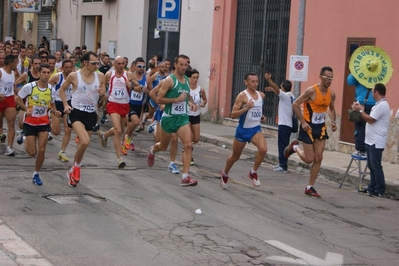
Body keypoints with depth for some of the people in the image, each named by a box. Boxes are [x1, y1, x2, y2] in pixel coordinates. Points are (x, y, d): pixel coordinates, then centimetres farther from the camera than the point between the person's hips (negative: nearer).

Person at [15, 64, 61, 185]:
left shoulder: (51, 89, -2)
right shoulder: (29, 86, -14)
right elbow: (17, 99, -4)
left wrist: (55, 111, -6)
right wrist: (26, 109, -20)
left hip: (44, 122, 3)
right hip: (30, 122, -3)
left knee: (41, 151, -6)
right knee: (32, 153, -2)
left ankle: (36, 175, 13)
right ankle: (26, 141, 34)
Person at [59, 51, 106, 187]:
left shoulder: (100, 77, 0)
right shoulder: (74, 76, -9)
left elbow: (104, 98, 10)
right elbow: (62, 90, 7)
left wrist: (102, 94, -13)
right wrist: (65, 105, -5)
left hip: (91, 114, 4)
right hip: (76, 112, -4)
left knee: (82, 144, 14)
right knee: (85, 141, -25)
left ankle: (72, 171, 36)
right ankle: (77, 167, 0)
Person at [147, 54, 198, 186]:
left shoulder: (187, 80, 8)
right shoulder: (169, 80, -12)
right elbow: (158, 99, -15)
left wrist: (189, 103, 6)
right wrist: (176, 99, -22)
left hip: (183, 117, 4)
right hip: (169, 117, -4)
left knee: (188, 145, -16)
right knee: (163, 146, 16)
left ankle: (185, 177, -17)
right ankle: (152, 151, 54)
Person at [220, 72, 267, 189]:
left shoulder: (261, 95, 3)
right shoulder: (242, 96, -15)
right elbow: (233, 115, -19)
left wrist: (261, 117, 6)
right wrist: (246, 108, -31)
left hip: (256, 129, 4)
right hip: (243, 130, -4)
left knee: (263, 149, -25)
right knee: (235, 156, 12)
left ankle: (253, 173, -4)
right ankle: (224, 174, 41)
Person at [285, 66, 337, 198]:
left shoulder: (331, 93, 1)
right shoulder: (312, 90, -18)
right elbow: (295, 104, -15)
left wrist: (333, 121, 1)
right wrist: (303, 122, -19)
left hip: (321, 127, 6)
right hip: (309, 127, -6)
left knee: (318, 158, 2)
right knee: (309, 159, -3)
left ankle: (310, 187, 11)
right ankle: (294, 147, 28)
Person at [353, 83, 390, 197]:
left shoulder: (382, 105, -17)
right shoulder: (379, 104, 17)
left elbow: (370, 120, -18)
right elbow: (371, 119, 18)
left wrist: (360, 110, -7)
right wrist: (362, 110, 11)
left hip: (376, 142, -11)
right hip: (371, 141, 11)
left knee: (376, 166, -7)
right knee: (371, 165, 13)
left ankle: (379, 190, -3)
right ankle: (372, 188, 19)